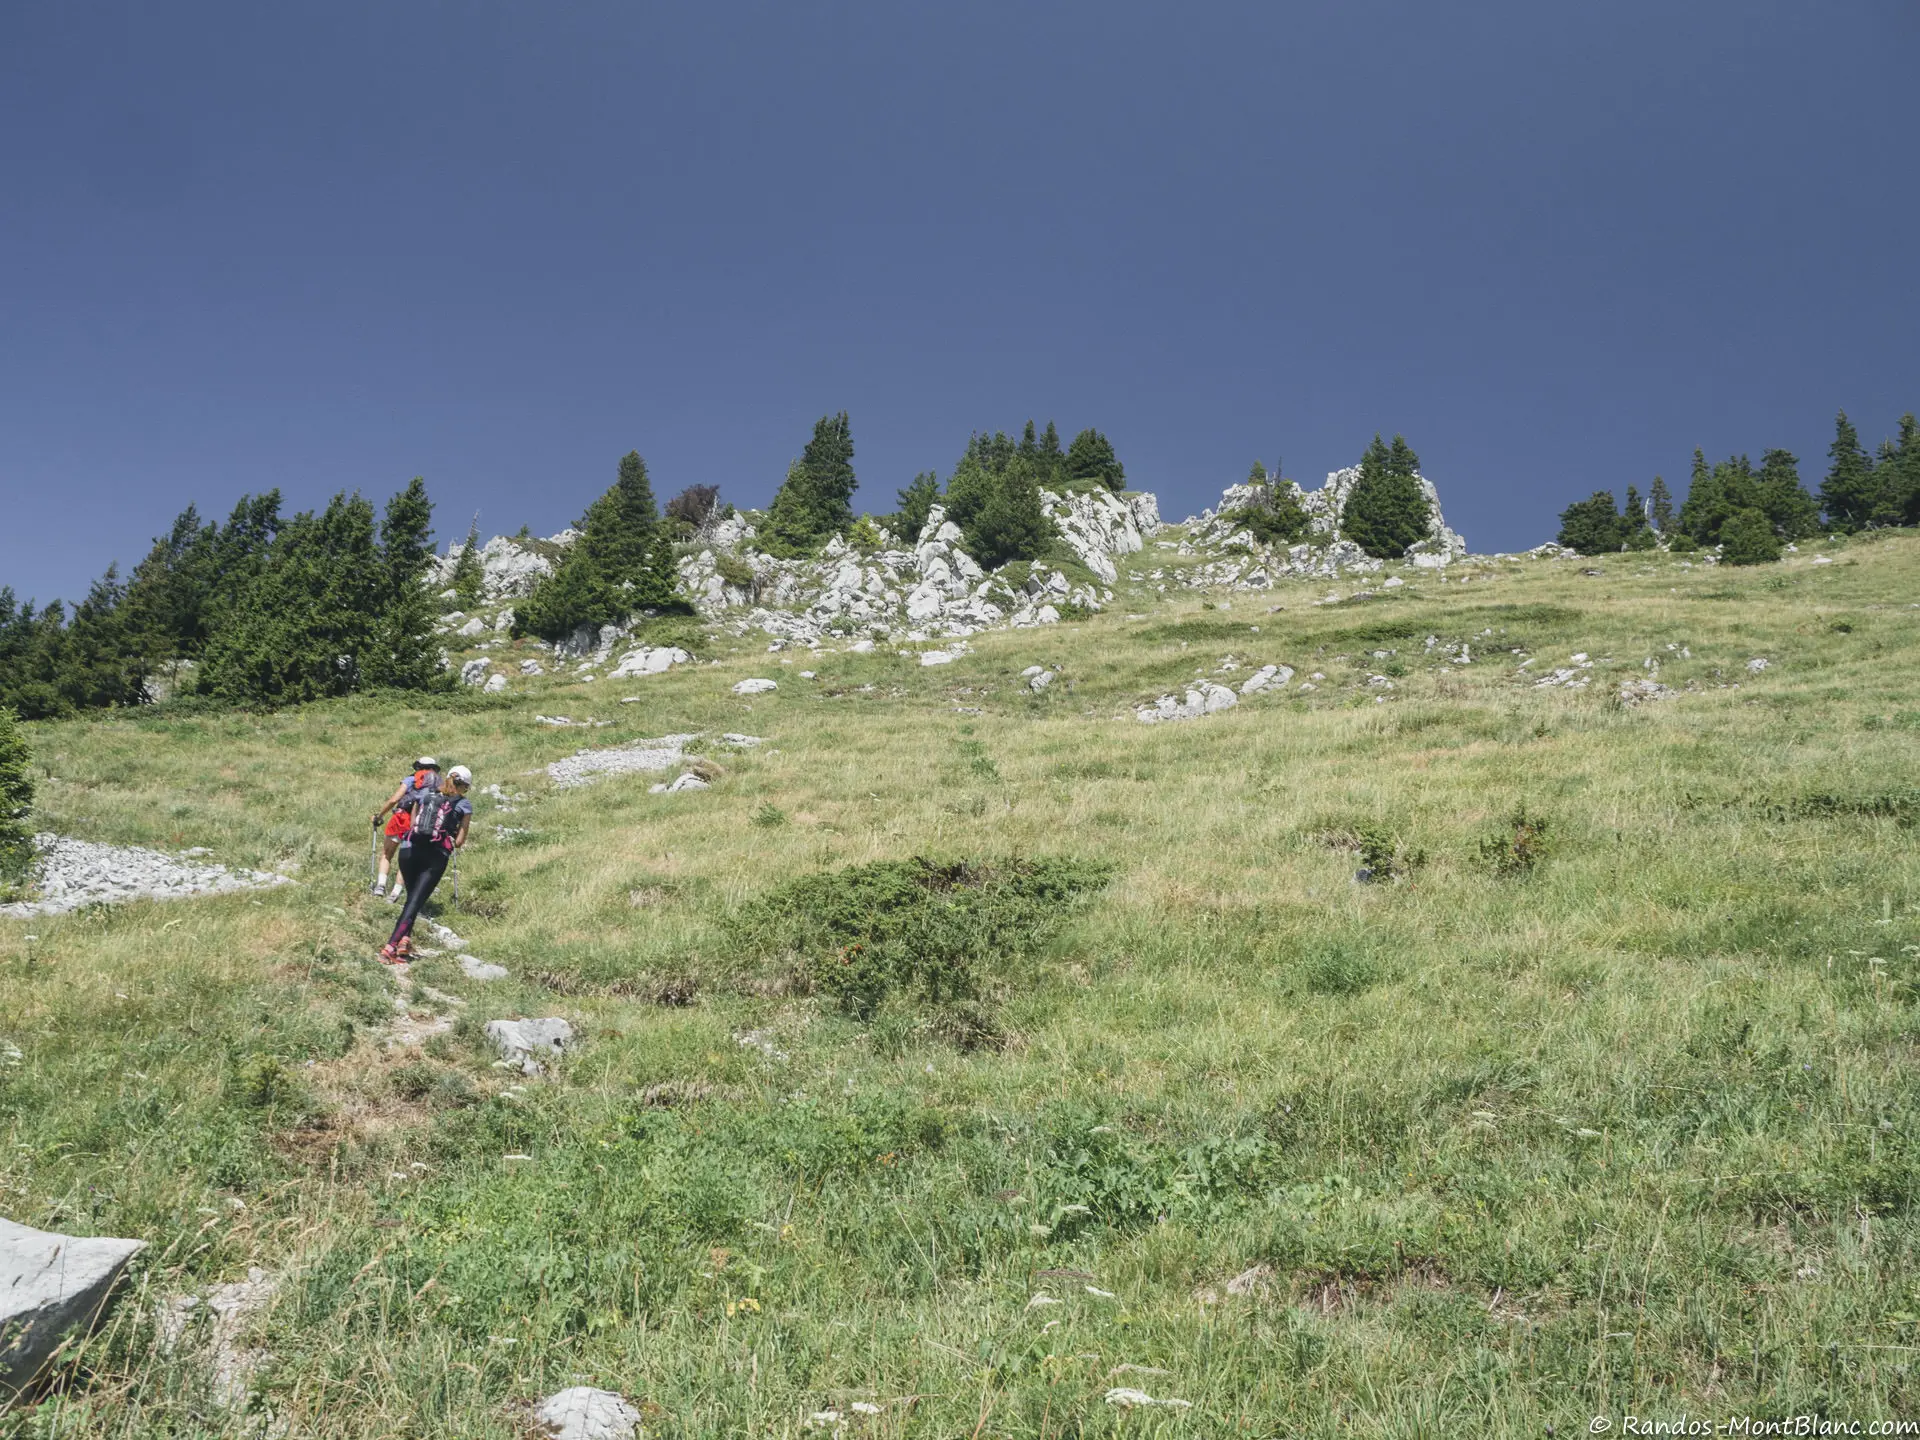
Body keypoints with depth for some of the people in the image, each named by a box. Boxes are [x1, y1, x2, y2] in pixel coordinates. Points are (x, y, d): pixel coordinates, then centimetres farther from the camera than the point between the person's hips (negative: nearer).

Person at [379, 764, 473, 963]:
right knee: (416, 902, -3)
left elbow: (412, 824, 14)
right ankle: (390, 947, -12)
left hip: (410, 850, 3)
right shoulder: (464, 805, 5)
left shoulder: (424, 794, 14)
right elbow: (460, 841, 2)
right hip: (436, 857, -3)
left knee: (411, 897, 22)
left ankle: (405, 938, 14)